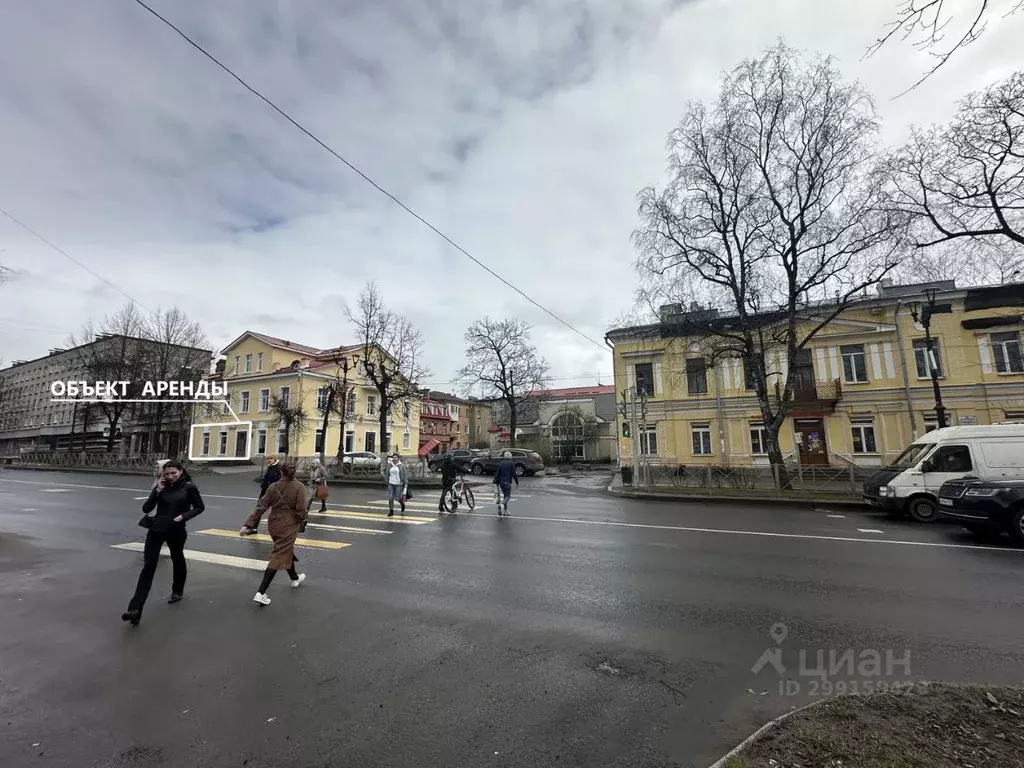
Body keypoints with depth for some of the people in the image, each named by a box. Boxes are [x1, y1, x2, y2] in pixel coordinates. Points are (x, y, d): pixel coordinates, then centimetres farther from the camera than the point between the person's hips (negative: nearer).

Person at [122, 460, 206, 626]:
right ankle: (135, 609, -7)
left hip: (176, 531, -1)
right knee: (148, 567, -5)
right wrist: (157, 491, -17)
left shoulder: (189, 487, -7)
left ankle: (177, 591, 45)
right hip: (156, 530, 1)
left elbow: (200, 507, -1)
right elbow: (146, 508, -5)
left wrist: (184, 515, -17)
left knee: (177, 559, 20)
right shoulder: (161, 487, -1)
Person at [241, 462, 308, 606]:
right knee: (279, 557, -2)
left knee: (286, 551, 24)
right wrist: (301, 521, 2)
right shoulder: (299, 487, -15)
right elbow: (301, 511, -18)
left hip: (273, 525, 6)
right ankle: (261, 593, -8)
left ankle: (295, 578, 45)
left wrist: (248, 525, -5)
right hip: (289, 527, -6)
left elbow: (261, 506, -6)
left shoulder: (273, 487, -2)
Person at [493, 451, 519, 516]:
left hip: (501, 482, 5)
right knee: (507, 496, -1)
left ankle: (506, 510, 16)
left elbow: (497, 474, 7)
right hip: (507, 482, -5)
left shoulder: (501, 463, 8)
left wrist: (497, 483, 13)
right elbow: (514, 474, -8)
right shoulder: (511, 464, -5)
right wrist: (517, 482, 0)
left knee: (505, 495, 17)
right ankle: (501, 504, -30)